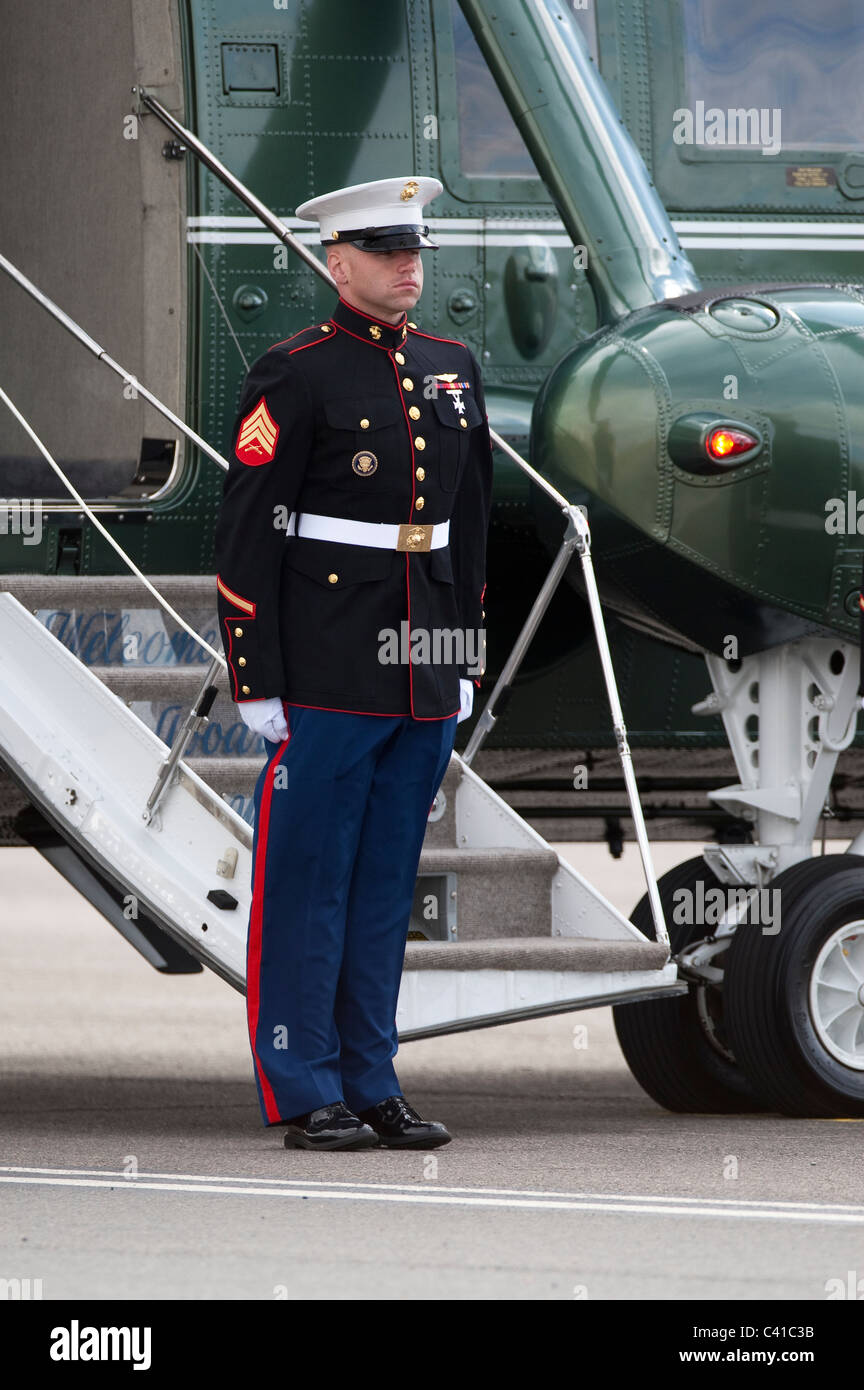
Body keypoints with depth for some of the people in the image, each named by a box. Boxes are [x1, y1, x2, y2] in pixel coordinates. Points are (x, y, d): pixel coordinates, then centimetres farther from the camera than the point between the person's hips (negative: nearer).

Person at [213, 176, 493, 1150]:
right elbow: (247, 535, -9)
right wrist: (257, 684, -13)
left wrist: (466, 662, 16)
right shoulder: (294, 376, -8)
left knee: (386, 885, 11)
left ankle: (371, 1086, 16)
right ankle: (306, 1096, 3)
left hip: (423, 677, 6)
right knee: (308, 884, -1)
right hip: (326, 684, -6)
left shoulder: (452, 369, 12)